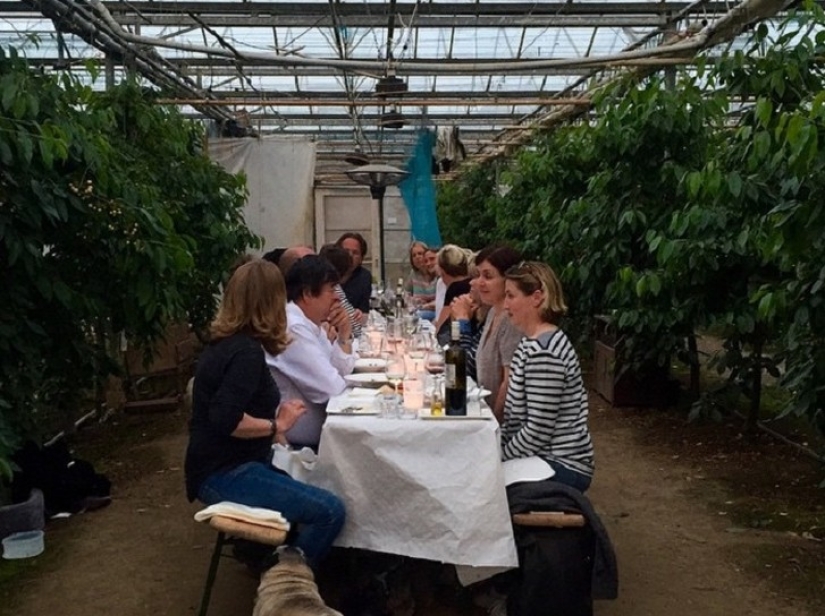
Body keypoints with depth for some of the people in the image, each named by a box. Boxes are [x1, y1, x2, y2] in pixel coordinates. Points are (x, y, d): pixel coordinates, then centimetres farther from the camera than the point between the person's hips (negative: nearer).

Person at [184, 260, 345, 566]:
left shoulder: (225, 342, 9)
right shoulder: (245, 351, -21)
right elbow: (225, 420, -30)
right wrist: (277, 425, -19)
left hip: (228, 464, 10)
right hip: (225, 474, -10)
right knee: (330, 510, -16)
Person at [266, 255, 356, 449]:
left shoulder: (312, 322, 6)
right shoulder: (292, 328, -24)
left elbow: (342, 370, 12)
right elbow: (330, 388, -23)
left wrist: (344, 335, -5)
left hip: (315, 413, 9)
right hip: (298, 428, -9)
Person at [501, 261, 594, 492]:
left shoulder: (543, 351, -23)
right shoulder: (533, 343, 9)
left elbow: (538, 430, -23)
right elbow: (517, 418, 14)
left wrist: (499, 458, -12)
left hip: (561, 467, -9)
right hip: (544, 458, 9)